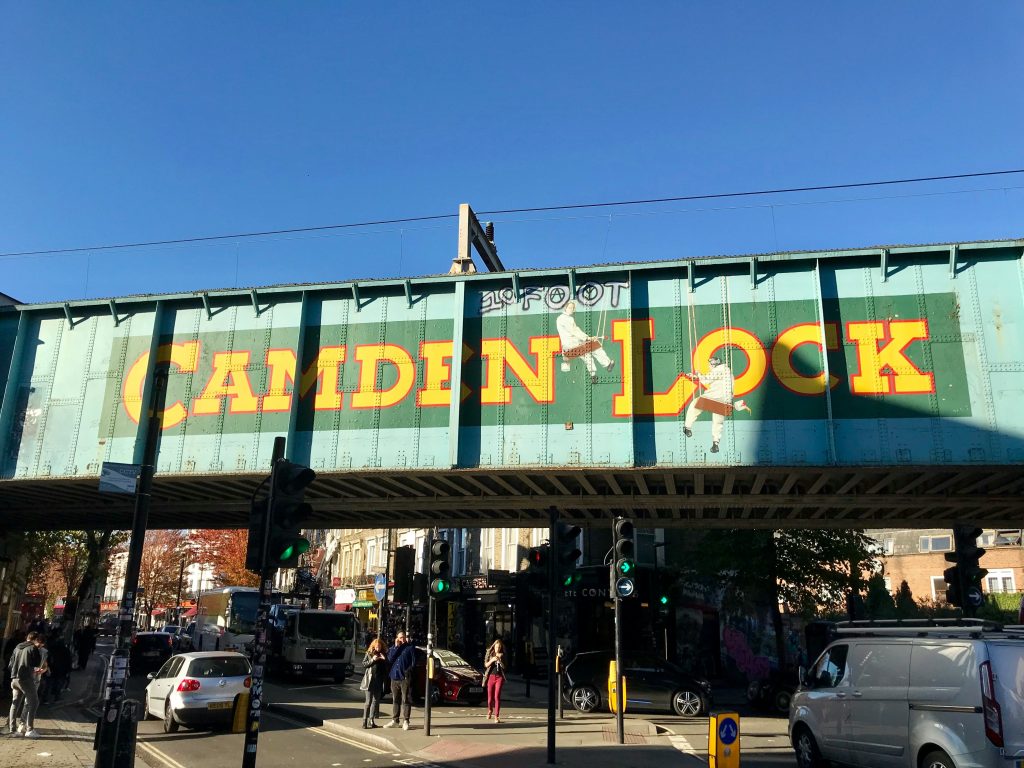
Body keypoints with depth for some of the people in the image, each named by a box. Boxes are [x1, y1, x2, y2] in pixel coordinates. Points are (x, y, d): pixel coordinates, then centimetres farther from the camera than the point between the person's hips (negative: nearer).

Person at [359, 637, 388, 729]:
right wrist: (372, 660, -14)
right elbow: (364, 664, -1)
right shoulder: (369, 653, 1)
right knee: (368, 701, -2)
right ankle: (365, 721, 4)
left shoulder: (384, 654, 6)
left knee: (375, 701, 7)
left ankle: (371, 720, 15)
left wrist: (384, 659, -11)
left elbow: (388, 667, 6)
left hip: (379, 681, 3)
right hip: (370, 680, -3)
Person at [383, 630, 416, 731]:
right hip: (394, 677, 5)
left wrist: (408, 671, -13)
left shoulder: (410, 647, 1)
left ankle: (405, 721, 0)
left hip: (405, 677, -5)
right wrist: (396, 647, -7)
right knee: (395, 700, 12)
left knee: (405, 700, -4)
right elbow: (390, 658, -2)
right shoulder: (393, 648, 15)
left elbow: (414, 662, -2)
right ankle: (394, 720, 20)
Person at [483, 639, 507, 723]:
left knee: (497, 696, -11)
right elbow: (486, 665, 0)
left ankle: (496, 716, -8)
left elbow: (504, 667, 1)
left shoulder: (502, 655, 5)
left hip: (499, 677, -1)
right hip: (491, 676, 1)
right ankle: (490, 710, 36)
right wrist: (492, 660, -17)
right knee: (490, 697, 5)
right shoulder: (489, 654, 5)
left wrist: (499, 660, -17)